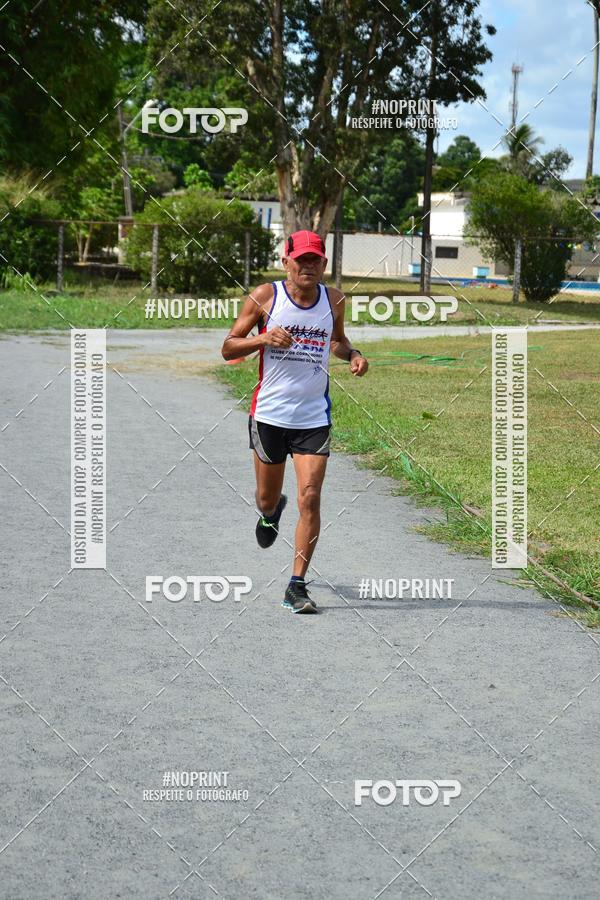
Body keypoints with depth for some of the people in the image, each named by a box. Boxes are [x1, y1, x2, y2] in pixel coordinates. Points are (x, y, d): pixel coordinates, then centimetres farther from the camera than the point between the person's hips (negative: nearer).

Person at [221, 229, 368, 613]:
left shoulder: (334, 299, 4)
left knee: (310, 499, -10)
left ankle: (297, 585, -1)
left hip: (314, 418, 1)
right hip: (269, 414, -1)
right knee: (267, 498, 13)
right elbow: (228, 348, -2)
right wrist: (263, 339, -20)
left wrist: (353, 354, 2)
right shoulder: (265, 296, -5)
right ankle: (271, 512, 52)